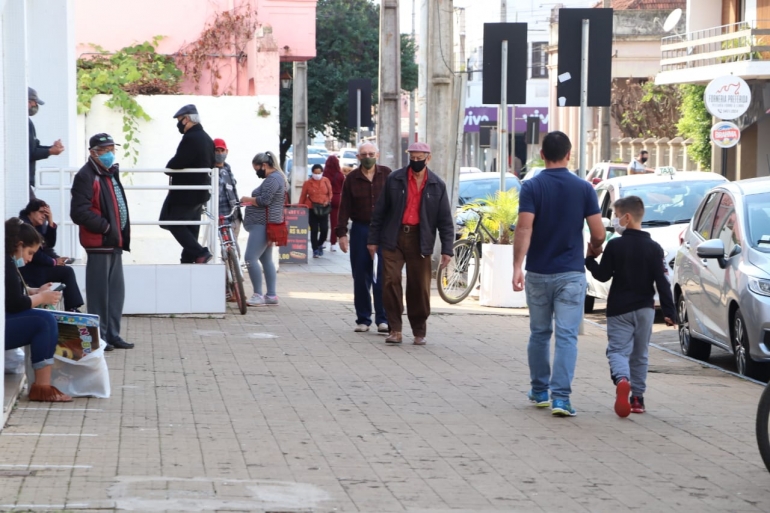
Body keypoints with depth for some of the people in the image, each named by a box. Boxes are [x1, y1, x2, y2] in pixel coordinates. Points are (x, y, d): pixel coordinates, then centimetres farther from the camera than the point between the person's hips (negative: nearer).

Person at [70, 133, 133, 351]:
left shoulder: (111, 173, 18)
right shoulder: (86, 176, -12)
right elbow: (79, 212, -20)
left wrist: (122, 235, 12)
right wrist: (104, 226, -17)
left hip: (114, 242, 9)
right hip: (99, 242, -9)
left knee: (116, 290, 12)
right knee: (99, 291, -4)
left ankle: (112, 334, 20)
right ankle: (99, 336, 2)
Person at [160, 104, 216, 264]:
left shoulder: (190, 138, -19)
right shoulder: (207, 139, 13)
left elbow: (178, 162, -26)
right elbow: (212, 162, 20)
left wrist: (169, 169, -3)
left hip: (185, 193, -10)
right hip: (201, 192, 10)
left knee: (174, 223, -5)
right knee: (191, 227, 14)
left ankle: (200, 253, -13)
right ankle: (188, 258, 15)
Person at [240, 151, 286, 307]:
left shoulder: (272, 179, -15)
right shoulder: (277, 177, 19)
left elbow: (264, 200, -23)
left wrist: (248, 199, -8)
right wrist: (251, 201, 9)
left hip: (262, 225, -12)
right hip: (265, 225, 12)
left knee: (251, 258, -14)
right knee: (266, 259, 13)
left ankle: (258, 295, -14)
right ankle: (271, 295, 15)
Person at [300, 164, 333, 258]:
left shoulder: (326, 181, 2)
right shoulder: (308, 183, -3)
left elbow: (330, 193, 12)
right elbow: (303, 196, 3)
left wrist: (328, 201, -6)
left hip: (323, 209, 2)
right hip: (312, 209, -2)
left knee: (324, 229, -1)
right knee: (314, 230, -1)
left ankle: (320, 245, 26)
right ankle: (315, 250, 7)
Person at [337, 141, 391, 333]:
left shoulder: (387, 174, 3)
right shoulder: (352, 178, 5)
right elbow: (344, 207, 5)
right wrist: (341, 233, -2)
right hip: (360, 230, 2)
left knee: (383, 276, -7)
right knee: (361, 277, 4)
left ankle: (383, 319, -3)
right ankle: (363, 319, 11)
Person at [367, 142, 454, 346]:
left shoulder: (437, 186, 4)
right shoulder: (395, 179, 3)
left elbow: (445, 220, 5)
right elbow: (380, 211, 7)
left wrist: (447, 249, -1)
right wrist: (373, 239, 5)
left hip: (420, 240, 0)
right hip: (394, 237, 0)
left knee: (419, 287, 3)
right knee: (391, 281, -8)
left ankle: (419, 332, 14)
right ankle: (395, 329, 0)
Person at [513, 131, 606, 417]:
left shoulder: (532, 187, -5)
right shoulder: (584, 189, -2)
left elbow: (524, 228, -17)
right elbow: (598, 233, -4)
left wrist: (517, 266, -20)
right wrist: (595, 249, 19)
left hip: (538, 273, 1)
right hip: (571, 273, -1)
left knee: (539, 333, 15)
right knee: (566, 336, -3)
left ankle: (539, 391, 26)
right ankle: (561, 397, -13)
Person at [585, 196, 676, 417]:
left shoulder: (614, 245, -9)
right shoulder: (654, 248, -2)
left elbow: (603, 275, -3)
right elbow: (662, 282, -5)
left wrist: (590, 259, 13)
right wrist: (669, 311, -3)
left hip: (619, 309, -3)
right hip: (645, 308, 3)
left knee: (618, 350, -3)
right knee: (639, 355, 15)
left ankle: (622, 379, -33)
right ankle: (637, 397, 14)